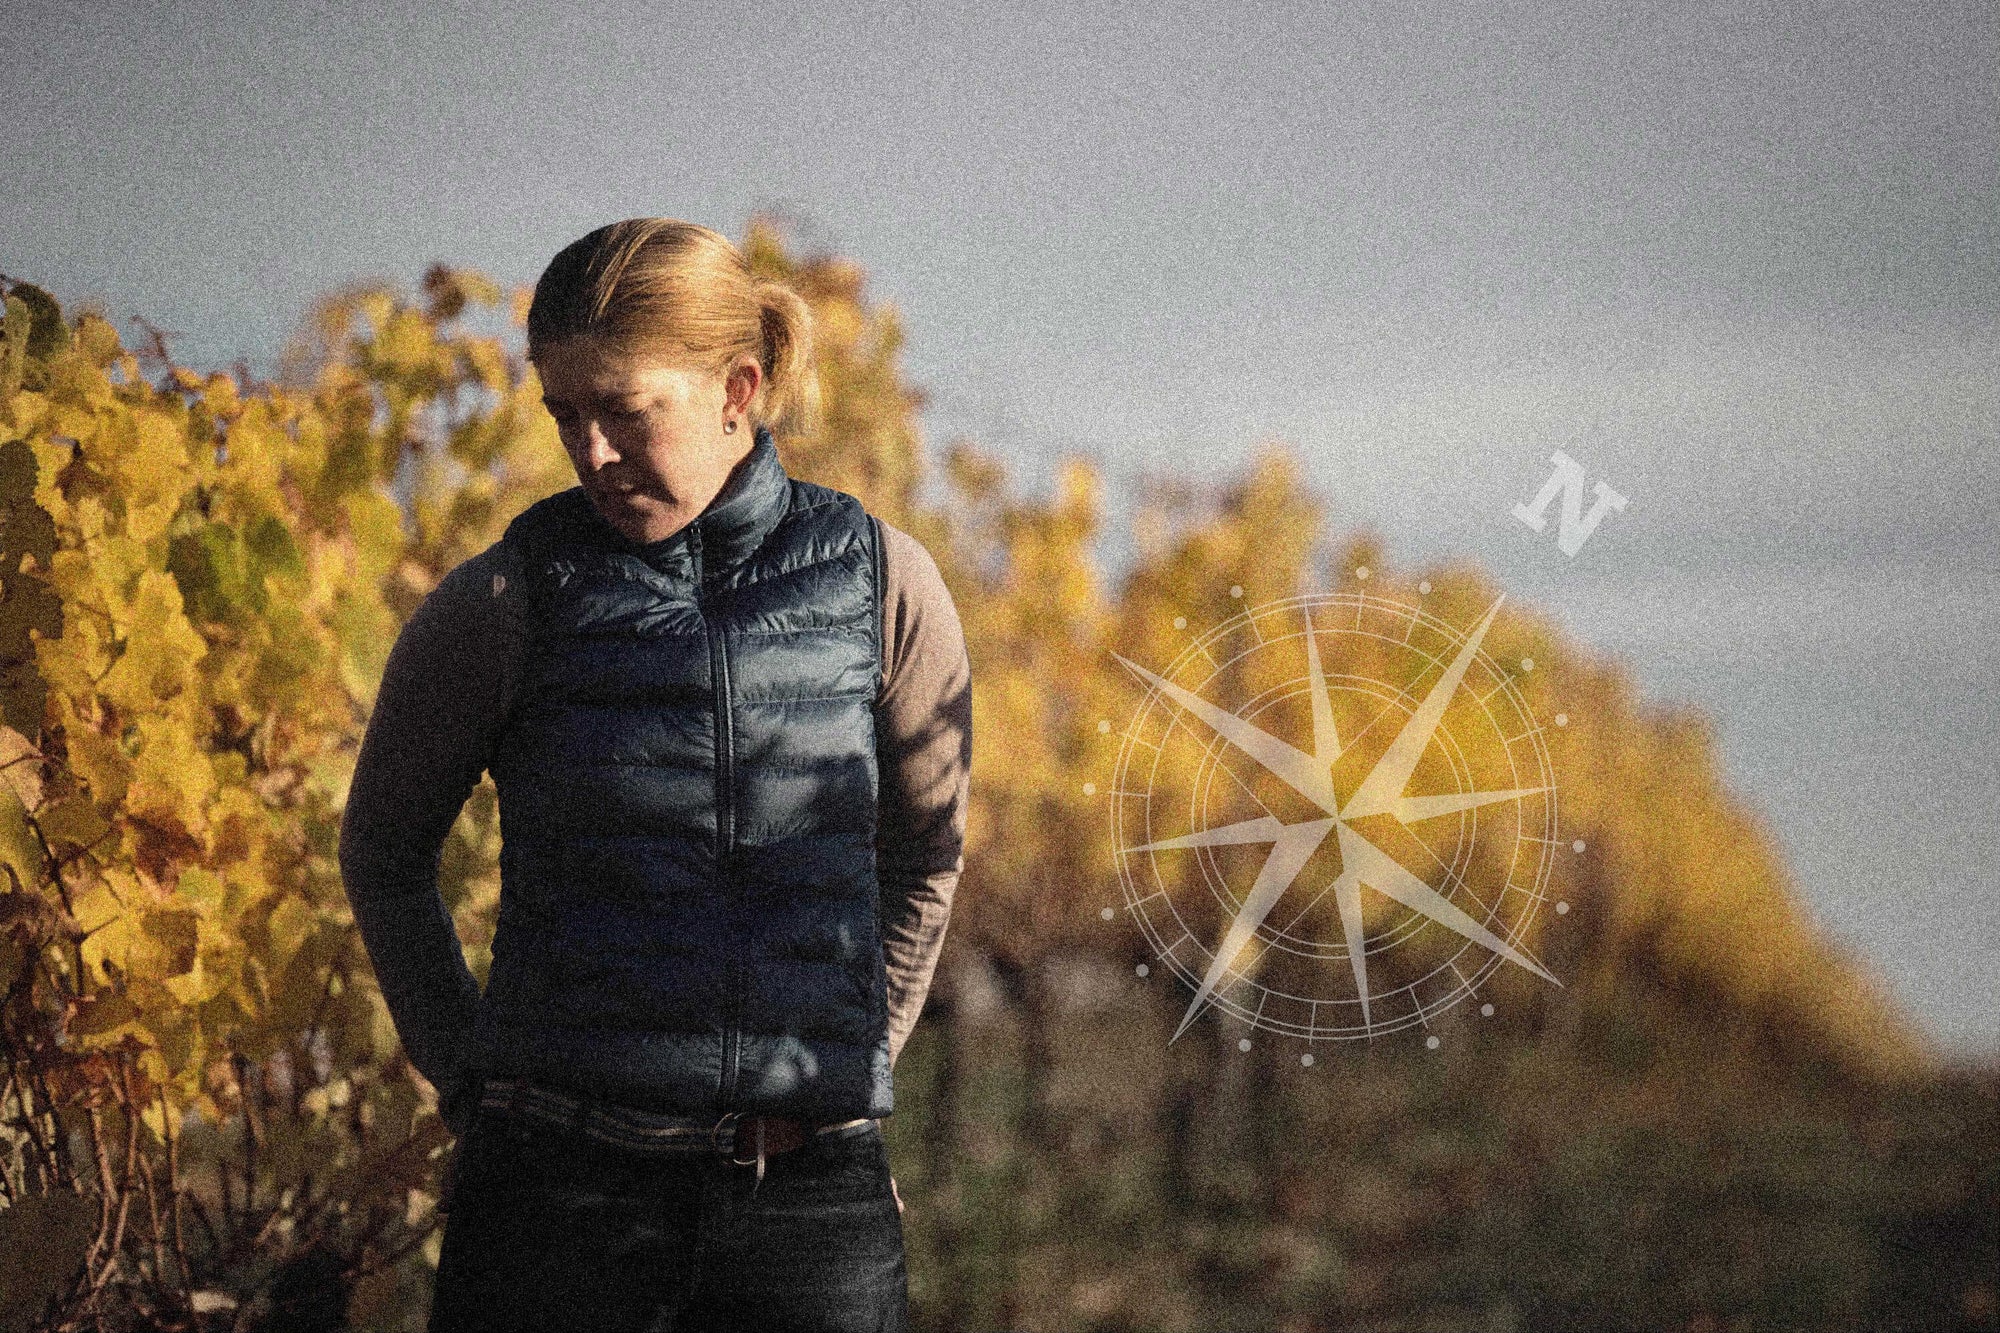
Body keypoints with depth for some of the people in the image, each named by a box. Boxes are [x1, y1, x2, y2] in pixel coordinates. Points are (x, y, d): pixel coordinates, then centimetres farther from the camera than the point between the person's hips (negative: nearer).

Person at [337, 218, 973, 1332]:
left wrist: (852, 1067, 11)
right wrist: (469, 1078, 8)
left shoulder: (884, 584, 2)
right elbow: (385, 851, 12)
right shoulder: (505, 604, -2)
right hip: (561, 1188, -1)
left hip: (813, 1194, 1)